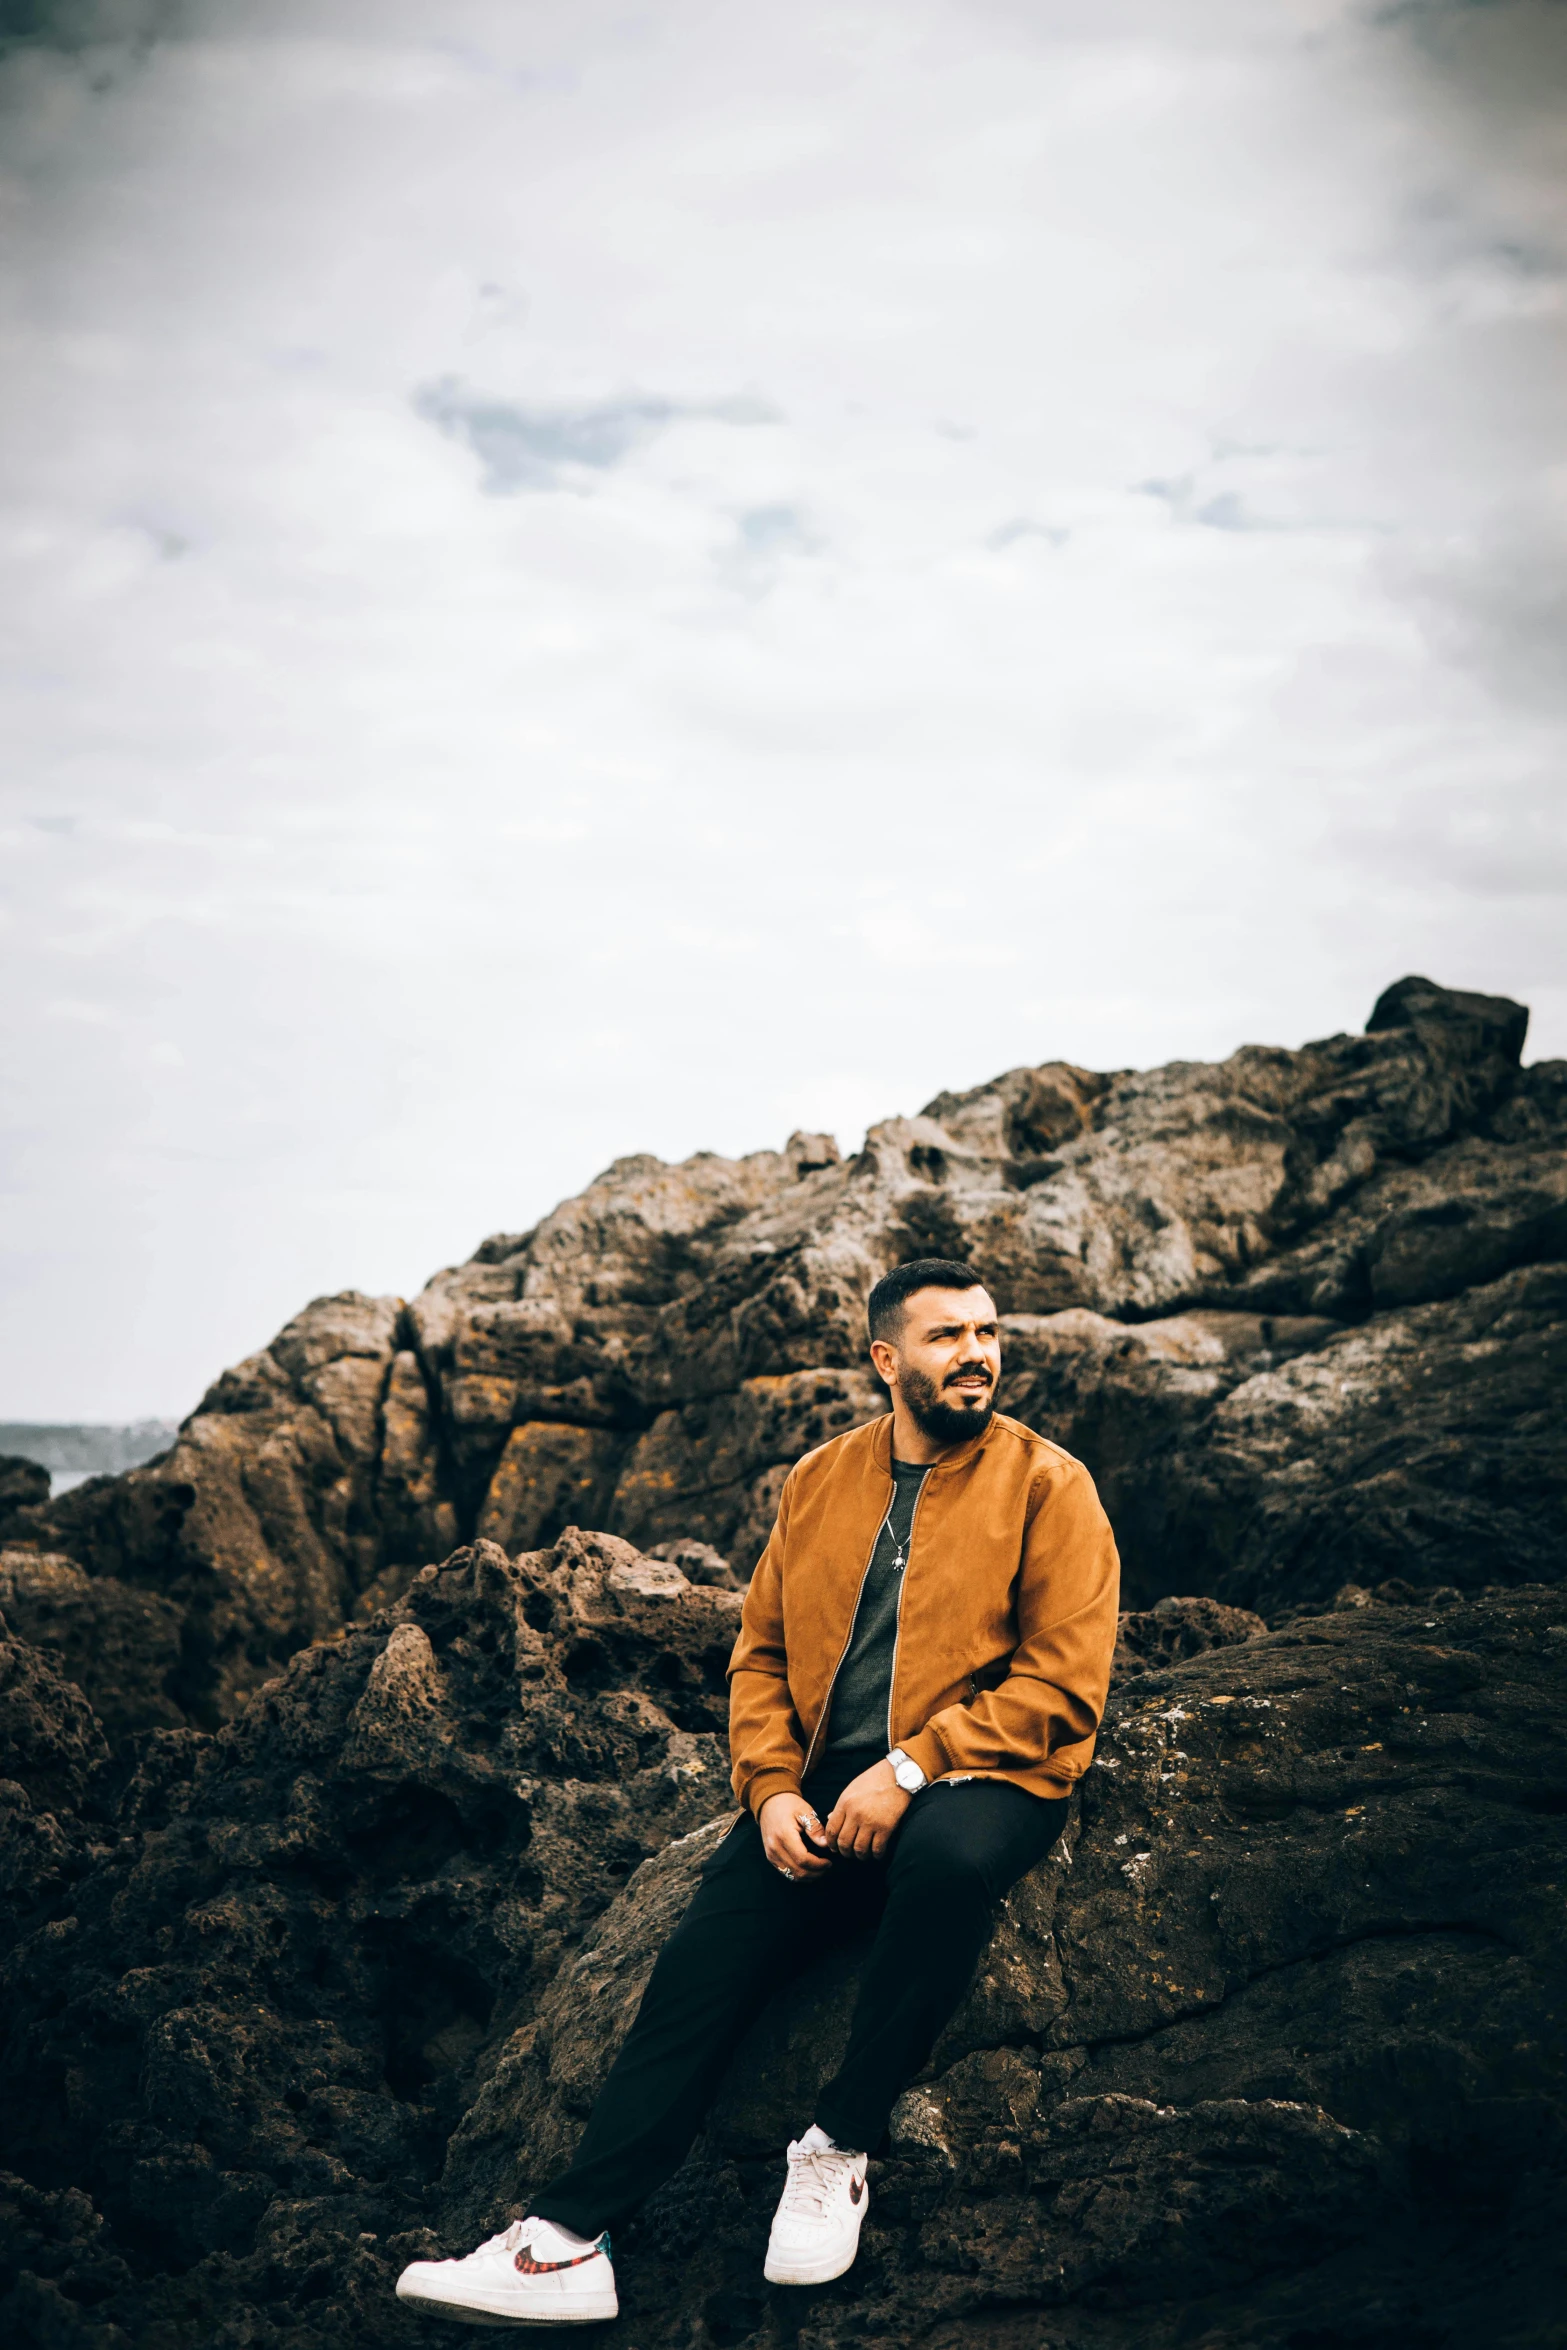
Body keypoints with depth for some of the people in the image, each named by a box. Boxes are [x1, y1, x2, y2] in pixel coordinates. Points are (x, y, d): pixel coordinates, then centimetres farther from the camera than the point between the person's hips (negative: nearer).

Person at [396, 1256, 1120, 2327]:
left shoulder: (1047, 1484, 0)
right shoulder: (818, 1482, 14)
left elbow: (1063, 1683, -8)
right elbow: (762, 1652, 16)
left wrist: (911, 1768, -17)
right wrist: (773, 1789, -2)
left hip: (981, 1777, -4)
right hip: (825, 1791, 4)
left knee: (949, 1859, -38)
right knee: (704, 1956, -18)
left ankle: (841, 2147, -21)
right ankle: (572, 2238, -19)